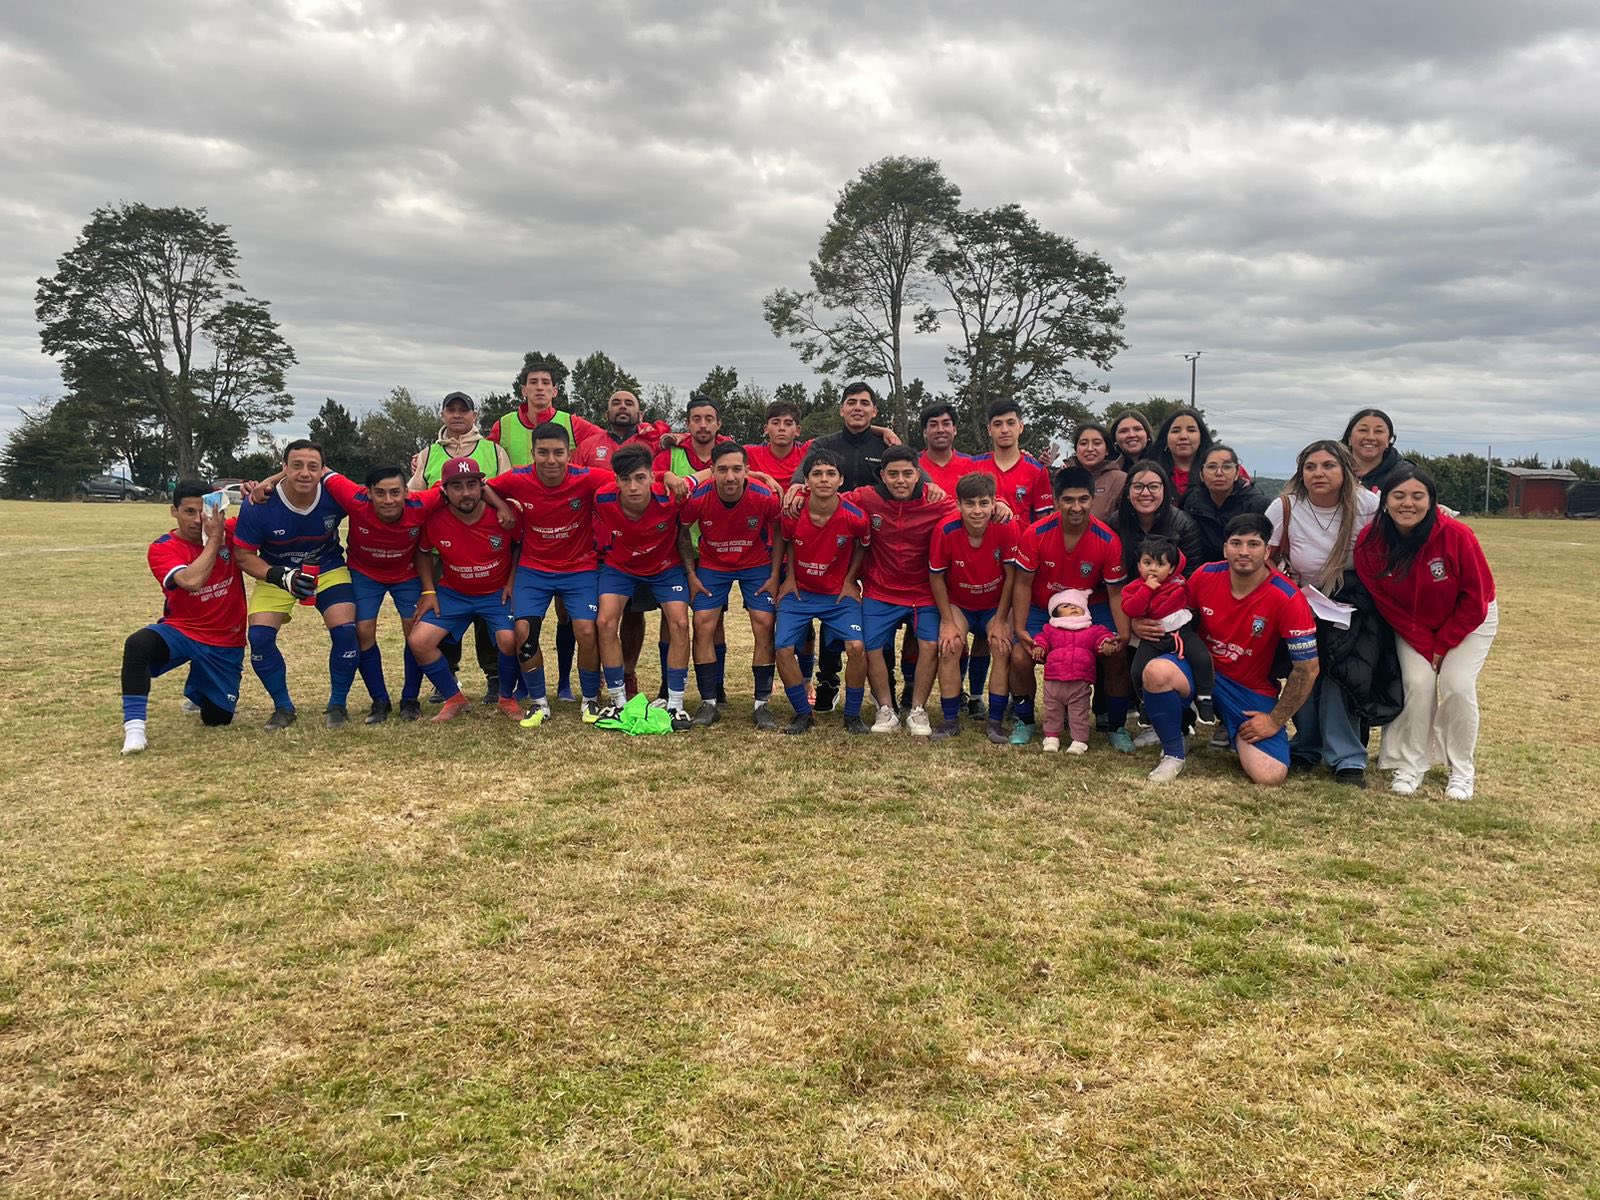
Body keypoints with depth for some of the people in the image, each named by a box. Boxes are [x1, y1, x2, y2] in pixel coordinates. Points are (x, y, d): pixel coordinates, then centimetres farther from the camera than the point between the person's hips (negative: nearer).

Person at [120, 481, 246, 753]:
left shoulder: (229, 530, -5)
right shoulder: (161, 549, -13)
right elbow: (191, 581, -32)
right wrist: (213, 539, -24)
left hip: (226, 644, 2)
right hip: (181, 631, -2)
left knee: (217, 719, 4)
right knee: (137, 645, -36)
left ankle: (196, 691, 41)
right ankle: (134, 727, -26)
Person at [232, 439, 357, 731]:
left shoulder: (335, 496, -23)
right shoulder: (259, 506, -24)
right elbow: (244, 556, -14)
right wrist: (281, 576, -29)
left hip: (328, 570, 0)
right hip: (276, 574, 0)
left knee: (345, 630, -19)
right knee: (259, 636, -16)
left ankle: (337, 705, 3)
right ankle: (283, 707, 6)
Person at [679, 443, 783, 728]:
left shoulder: (766, 498, -25)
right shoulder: (697, 498, -24)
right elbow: (682, 534, -3)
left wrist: (775, 576, -6)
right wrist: (691, 574, -5)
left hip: (757, 565, -1)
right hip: (712, 565, 1)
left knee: (764, 626, -9)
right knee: (703, 625, -9)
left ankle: (762, 704, 1)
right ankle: (709, 703, 1)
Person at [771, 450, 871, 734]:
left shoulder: (855, 517, -20)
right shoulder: (792, 512, -18)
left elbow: (863, 545, 2)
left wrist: (849, 580, -1)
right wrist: (789, 578, 3)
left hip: (839, 593, -1)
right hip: (799, 591, 1)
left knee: (856, 647, -18)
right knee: (783, 648, -12)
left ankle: (852, 715, 3)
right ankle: (803, 713, 9)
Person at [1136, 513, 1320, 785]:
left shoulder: (1287, 598, -18)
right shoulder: (1205, 576, -8)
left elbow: (1307, 668, -12)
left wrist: (1275, 720, -10)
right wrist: (1142, 624, -10)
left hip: (1253, 691, -2)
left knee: (1270, 777, -21)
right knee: (1157, 671, -34)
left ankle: (1237, 735, 16)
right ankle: (1173, 753, -7)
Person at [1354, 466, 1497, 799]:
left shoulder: (1456, 535, -30)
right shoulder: (1370, 542, -24)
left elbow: (1474, 599, -19)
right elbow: (1385, 603, -13)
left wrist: (1442, 645, -14)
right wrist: (1425, 645, -14)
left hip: (1468, 620, -2)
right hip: (1412, 625, 2)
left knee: (1457, 684, -15)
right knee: (1418, 683, -14)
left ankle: (1462, 772, 3)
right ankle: (1411, 766, 2)